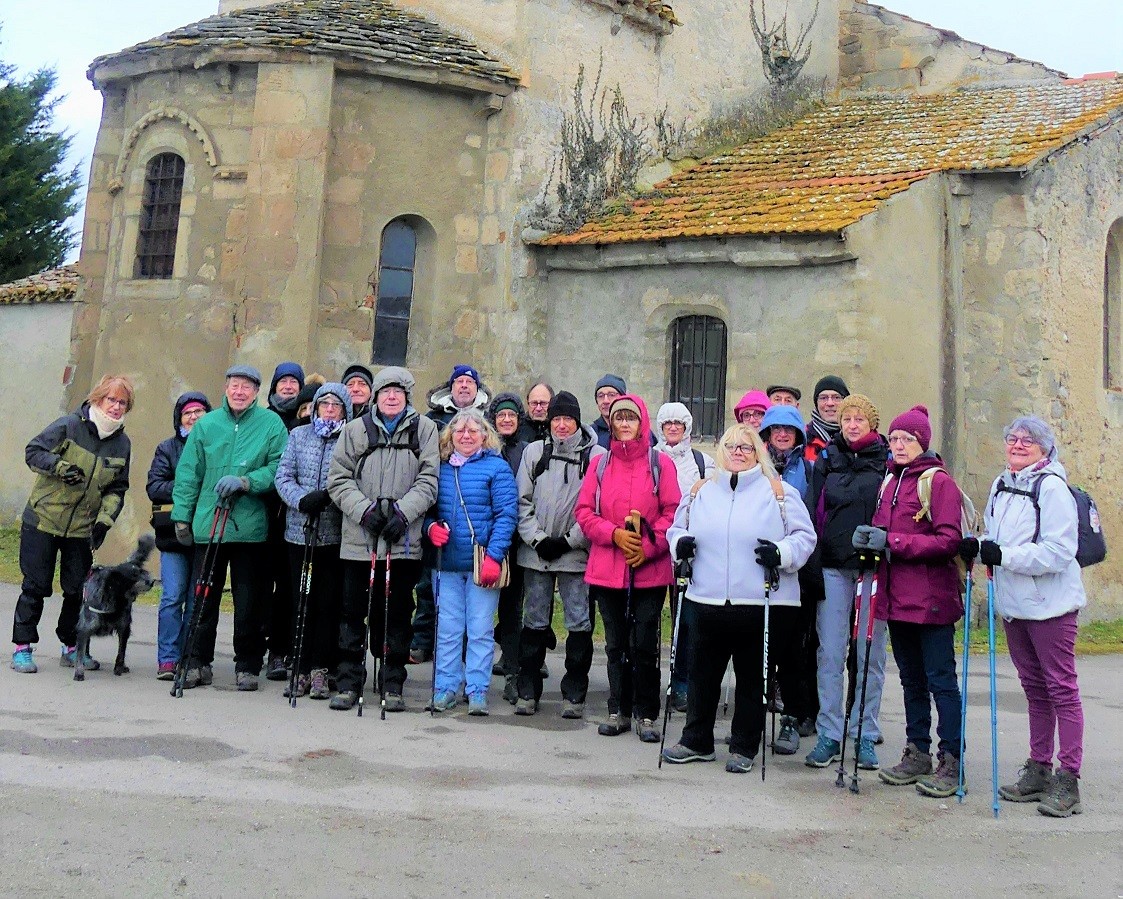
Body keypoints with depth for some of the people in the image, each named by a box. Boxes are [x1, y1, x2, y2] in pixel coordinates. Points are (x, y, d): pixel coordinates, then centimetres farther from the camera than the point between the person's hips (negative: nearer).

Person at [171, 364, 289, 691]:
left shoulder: (271, 424, 2)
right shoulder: (205, 424, 8)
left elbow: (279, 468, -6)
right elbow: (188, 473, 10)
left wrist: (245, 482, -18)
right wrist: (182, 516, 7)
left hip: (251, 526, -2)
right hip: (207, 525, 2)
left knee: (249, 601, 5)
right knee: (203, 597, 7)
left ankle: (247, 666, 17)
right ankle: (199, 663, 19)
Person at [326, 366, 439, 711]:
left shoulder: (424, 429, 6)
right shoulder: (356, 430, 8)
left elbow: (428, 480, 0)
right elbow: (339, 479, 4)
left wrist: (402, 512, -13)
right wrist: (364, 509, -10)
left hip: (403, 540, -1)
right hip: (359, 538, 1)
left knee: (396, 614, 7)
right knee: (353, 612, 5)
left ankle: (393, 686, 17)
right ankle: (349, 683, 16)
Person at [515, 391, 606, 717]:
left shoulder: (597, 455, -1)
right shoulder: (534, 452, 8)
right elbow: (522, 502, 6)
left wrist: (569, 541, -9)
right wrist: (538, 539, -5)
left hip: (577, 554, -2)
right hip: (536, 553, 2)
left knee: (579, 625, 1)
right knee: (534, 623, 9)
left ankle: (574, 694, 13)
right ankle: (527, 692, 18)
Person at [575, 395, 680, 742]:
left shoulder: (660, 463, 2)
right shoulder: (600, 465, 9)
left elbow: (672, 513, -3)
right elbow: (584, 512, 4)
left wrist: (648, 547, -13)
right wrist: (614, 534, -11)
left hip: (649, 569, -2)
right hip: (607, 569, 3)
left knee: (645, 644, 1)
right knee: (616, 644, 11)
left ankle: (645, 715, 13)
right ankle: (618, 711, 22)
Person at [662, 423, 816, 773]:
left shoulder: (780, 492, 2)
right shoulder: (700, 491, 13)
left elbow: (804, 536, 1)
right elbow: (677, 527, 20)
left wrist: (782, 553, -18)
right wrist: (679, 542, -2)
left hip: (762, 604, -3)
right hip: (708, 601, 3)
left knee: (752, 677, 8)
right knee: (703, 673, 11)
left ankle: (744, 747, 21)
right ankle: (696, 740, 26)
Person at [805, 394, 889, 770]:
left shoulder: (887, 460, 5)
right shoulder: (827, 460, 10)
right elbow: (815, 511, 8)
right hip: (834, 566, 1)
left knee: (870, 655, 5)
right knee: (830, 653, 1)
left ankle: (864, 735, 15)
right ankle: (829, 734, 10)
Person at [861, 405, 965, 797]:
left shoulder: (939, 481, -8)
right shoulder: (890, 481, 14)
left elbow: (949, 540, -16)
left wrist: (893, 541, -19)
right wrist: (869, 537, 1)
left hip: (931, 598, -7)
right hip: (896, 595, 7)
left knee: (941, 681, -1)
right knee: (911, 680, 15)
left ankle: (950, 761, 6)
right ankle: (917, 753, 24)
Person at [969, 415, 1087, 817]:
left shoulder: (1052, 488, -13)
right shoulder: (1000, 486, 11)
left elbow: (1058, 552, -20)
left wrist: (1003, 555, -23)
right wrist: (979, 547, -1)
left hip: (1049, 604, -8)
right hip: (1013, 603, 8)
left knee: (1061, 688, -1)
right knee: (1033, 688, 16)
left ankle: (1068, 780, 5)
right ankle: (1039, 769, 26)